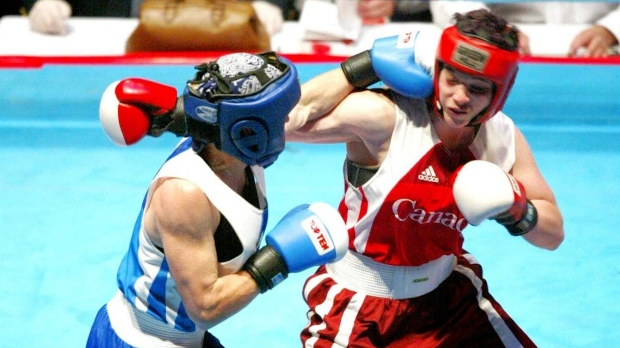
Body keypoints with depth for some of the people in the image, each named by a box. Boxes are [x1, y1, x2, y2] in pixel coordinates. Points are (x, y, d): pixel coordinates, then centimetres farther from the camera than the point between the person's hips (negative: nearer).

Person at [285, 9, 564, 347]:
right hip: (357, 306, -5)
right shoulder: (384, 117, -24)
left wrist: (516, 211, -22)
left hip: (446, 294, 5)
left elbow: (553, 234, 1)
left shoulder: (502, 139, -8)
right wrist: (366, 65, -26)